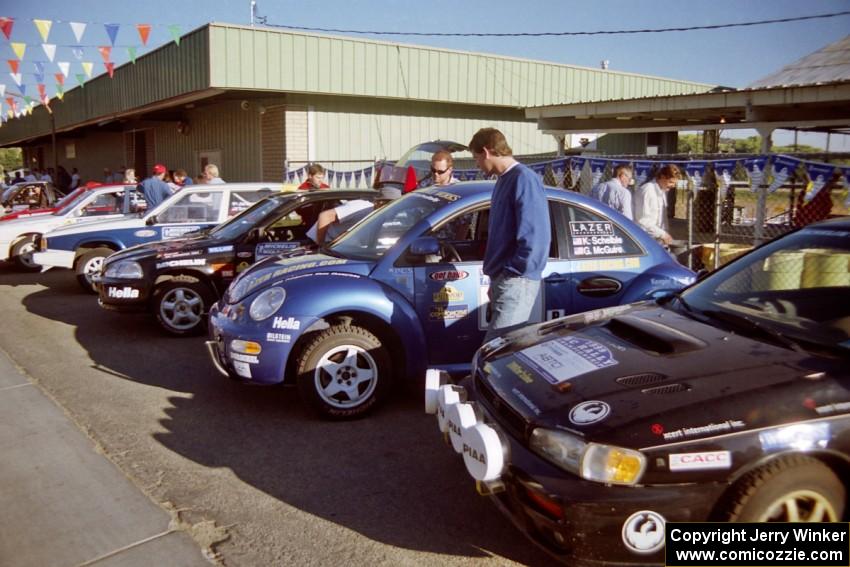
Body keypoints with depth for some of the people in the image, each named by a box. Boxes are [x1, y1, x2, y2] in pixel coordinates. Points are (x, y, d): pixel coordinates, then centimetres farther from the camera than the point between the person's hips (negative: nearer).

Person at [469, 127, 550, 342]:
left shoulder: (523, 179, -12)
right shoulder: (505, 180, 17)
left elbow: (535, 236, -20)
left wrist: (514, 273, -15)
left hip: (515, 282, -9)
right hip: (503, 279, 9)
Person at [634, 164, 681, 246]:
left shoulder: (663, 191, 12)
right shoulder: (647, 191, -16)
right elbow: (643, 220, -22)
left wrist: (666, 234, 6)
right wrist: (662, 234, -18)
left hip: (658, 240, 9)